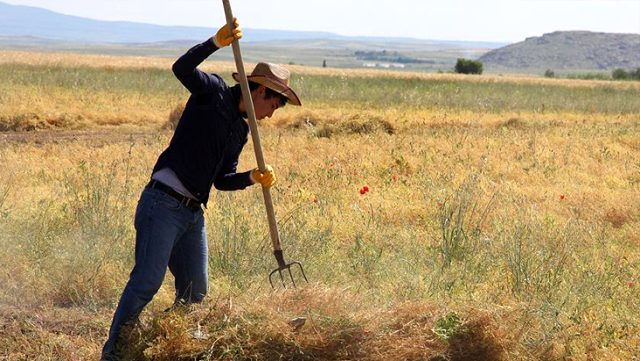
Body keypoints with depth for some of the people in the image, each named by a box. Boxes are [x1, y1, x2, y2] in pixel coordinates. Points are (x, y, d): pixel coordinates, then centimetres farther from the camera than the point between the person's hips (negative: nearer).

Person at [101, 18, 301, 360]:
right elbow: (181, 68, -21)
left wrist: (253, 177, 1)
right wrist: (216, 42, -31)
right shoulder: (213, 92, -2)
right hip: (162, 204, -9)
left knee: (196, 292, 9)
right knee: (147, 281, -14)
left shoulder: (241, 130, 19)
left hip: (193, 213, 9)